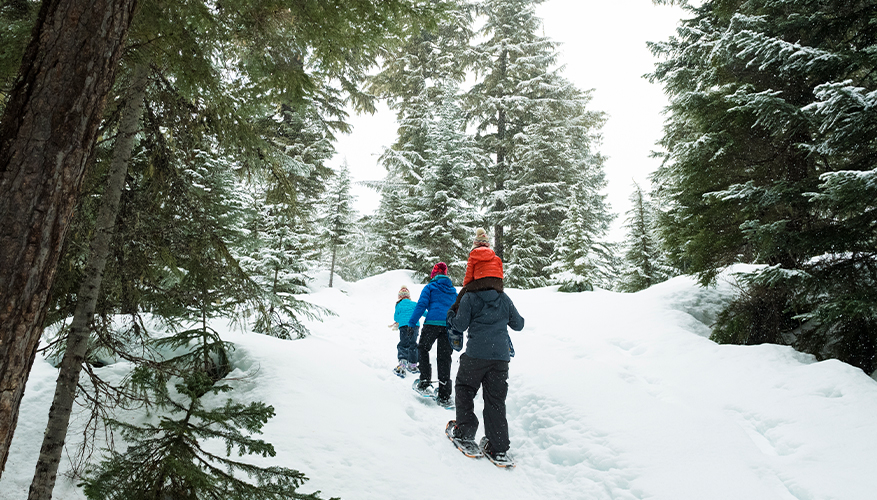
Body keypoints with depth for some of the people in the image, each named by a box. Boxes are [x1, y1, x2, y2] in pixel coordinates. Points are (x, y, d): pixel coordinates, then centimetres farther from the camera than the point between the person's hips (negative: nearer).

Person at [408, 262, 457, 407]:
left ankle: (425, 380, 6)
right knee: (444, 358, 4)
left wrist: (411, 323, -1)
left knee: (422, 348, 19)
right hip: (449, 326, 4)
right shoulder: (453, 290, 23)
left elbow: (421, 305, -2)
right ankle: (444, 396, 0)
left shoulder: (430, 287, 9)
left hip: (433, 322, -4)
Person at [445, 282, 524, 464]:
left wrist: (450, 316, 17)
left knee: (464, 390, 17)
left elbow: (461, 325, -3)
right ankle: (499, 448, 8)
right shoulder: (505, 299, 9)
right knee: (496, 400, 8)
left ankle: (465, 432, 14)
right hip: (501, 356, 4)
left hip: (476, 355, -3)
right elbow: (518, 325, 16)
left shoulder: (469, 298, -2)